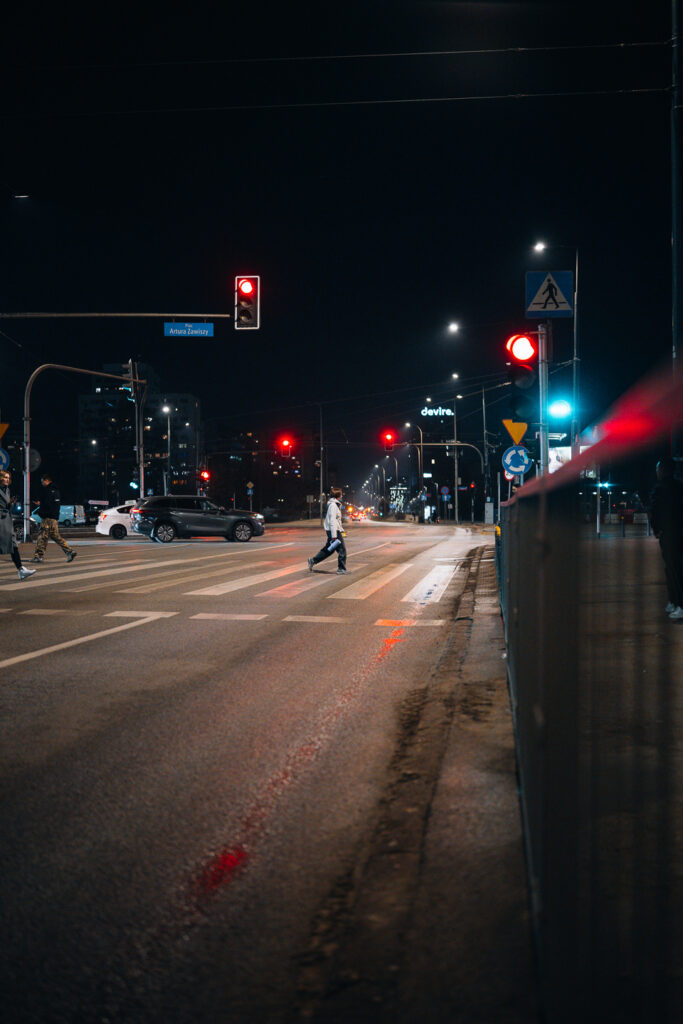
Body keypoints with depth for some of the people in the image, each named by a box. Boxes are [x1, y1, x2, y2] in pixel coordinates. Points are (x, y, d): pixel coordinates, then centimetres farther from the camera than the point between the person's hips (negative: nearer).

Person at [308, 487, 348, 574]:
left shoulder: (336, 504, 15)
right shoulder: (333, 505, -16)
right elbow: (332, 521, -21)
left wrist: (341, 530, 23)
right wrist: (334, 535, -23)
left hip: (336, 530, 10)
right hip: (333, 531, -10)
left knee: (329, 549, 16)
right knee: (342, 550, -3)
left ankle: (312, 561, 21)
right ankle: (341, 569, 4)